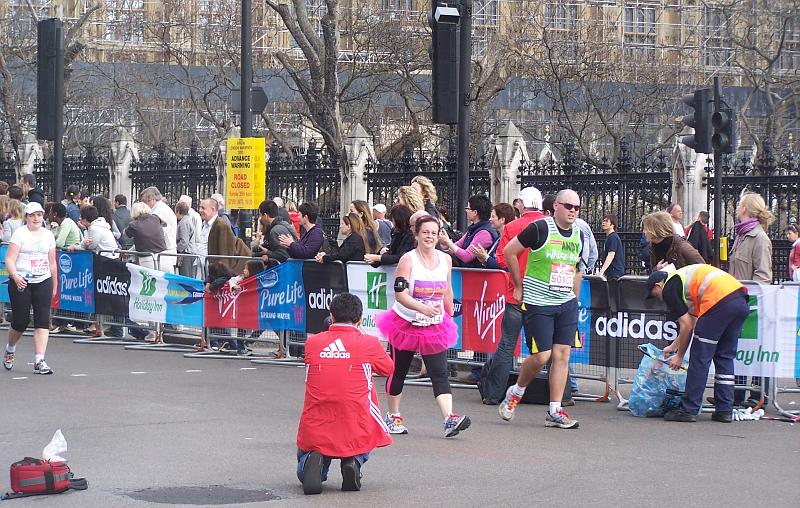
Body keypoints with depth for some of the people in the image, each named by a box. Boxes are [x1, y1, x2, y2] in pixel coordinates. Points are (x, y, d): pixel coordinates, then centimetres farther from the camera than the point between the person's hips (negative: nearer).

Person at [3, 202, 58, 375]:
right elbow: (10, 259, -11)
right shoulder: (19, 233, -3)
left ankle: (39, 361, -10)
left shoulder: (48, 235, 11)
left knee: (43, 321, -8)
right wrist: (15, 276, -29)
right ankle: (10, 350, 31)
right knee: (20, 321, 1)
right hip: (21, 282, -4)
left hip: (43, 282, 4)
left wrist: (54, 286, 18)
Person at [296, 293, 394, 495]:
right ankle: (354, 461, 5)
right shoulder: (369, 343, -3)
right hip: (356, 433, -1)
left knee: (304, 475, 29)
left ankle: (315, 459, -7)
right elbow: (388, 369, 17)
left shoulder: (312, 343, 3)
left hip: (314, 431, 1)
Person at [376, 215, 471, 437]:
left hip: (435, 327, 3)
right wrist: (423, 308, -32)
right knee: (398, 371, 11)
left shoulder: (445, 260, 3)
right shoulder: (408, 260, -12)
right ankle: (393, 416, 27)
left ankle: (450, 419, -21)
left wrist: (449, 317, 17)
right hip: (406, 324, -3)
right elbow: (399, 293, -20)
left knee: (439, 373, -9)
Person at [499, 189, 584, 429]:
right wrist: (519, 286, 0)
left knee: (562, 354, 0)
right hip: (538, 303, -6)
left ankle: (554, 411, 5)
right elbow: (509, 251, -3)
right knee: (541, 356, -8)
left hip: (567, 304, 6)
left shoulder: (578, 235, 10)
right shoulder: (540, 228, -10)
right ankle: (516, 391, 20)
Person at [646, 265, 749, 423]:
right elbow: (692, 323, 39)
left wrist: (679, 356, 15)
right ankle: (725, 410, 16)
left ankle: (689, 410, 6)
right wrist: (673, 347, 48)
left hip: (720, 302, -8)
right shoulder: (684, 276, 34)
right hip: (742, 302, 8)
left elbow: (686, 326, 4)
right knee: (725, 357, 17)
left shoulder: (669, 289, 8)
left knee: (700, 358, 2)